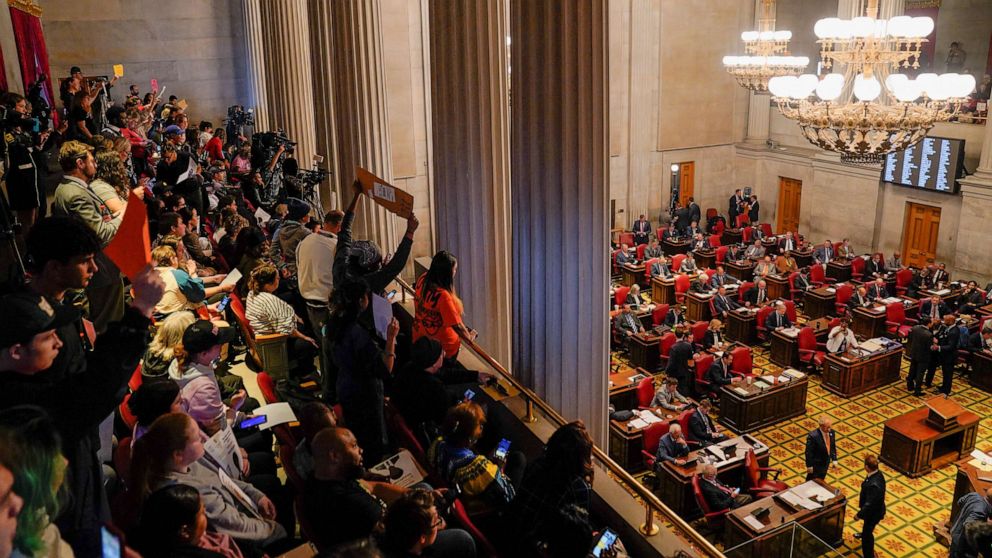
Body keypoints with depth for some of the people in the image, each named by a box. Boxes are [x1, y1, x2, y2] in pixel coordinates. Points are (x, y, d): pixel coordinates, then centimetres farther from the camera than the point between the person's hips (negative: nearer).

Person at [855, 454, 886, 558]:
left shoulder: (873, 485, -43)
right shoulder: (877, 473, -15)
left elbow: (869, 504, -32)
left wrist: (859, 515, -17)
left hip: (873, 512, -9)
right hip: (875, 509, 9)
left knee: (867, 535, 13)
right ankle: (864, 533, 68)